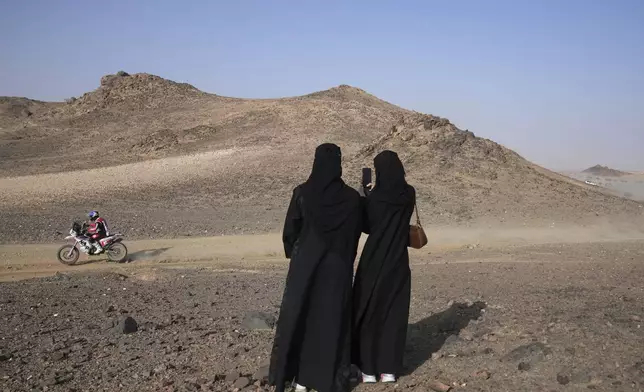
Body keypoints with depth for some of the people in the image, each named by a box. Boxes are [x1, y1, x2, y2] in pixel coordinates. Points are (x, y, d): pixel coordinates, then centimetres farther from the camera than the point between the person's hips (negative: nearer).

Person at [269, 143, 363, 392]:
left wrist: (293, 252, 16)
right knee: (333, 319, 9)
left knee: (299, 316, 10)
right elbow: (358, 231, 3)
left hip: (305, 266, -1)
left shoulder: (302, 193, -10)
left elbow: (290, 231, -3)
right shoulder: (352, 198, -7)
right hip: (339, 268, 1)